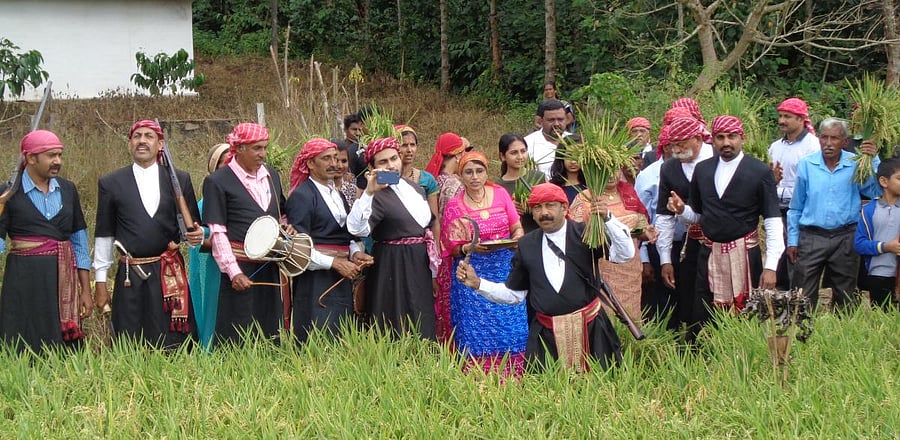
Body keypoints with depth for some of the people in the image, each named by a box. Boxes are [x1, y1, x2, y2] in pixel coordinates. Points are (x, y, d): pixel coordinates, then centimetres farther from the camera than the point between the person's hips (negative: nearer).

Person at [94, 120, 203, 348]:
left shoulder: (180, 180, 9)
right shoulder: (111, 183, 8)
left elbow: (192, 226, 14)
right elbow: (104, 235, 9)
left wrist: (197, 235, -10)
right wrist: (100, 282, 7)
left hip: (170, 275, 0)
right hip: (130, 276, 0)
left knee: (172, 347, -2)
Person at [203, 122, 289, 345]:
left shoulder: (271, 175, 13)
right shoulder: (218, 182, -5)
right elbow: (217, 232, -8)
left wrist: (285, 226, 2)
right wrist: (233, 272, -15)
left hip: (270, 269, 6)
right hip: (240, 269, -6)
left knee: (270, 332, 8)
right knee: (238, 340, -4)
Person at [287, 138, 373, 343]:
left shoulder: (337, 194, 18)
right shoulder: (301, 196, -8)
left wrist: (355, 253, 2)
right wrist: (335, 263, -16)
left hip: (341, 279, 8)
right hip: (315, 280, -8)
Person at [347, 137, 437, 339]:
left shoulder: (415, 188, 12)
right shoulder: (378, 197, -12)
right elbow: (357, 228, -30)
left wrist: (434, 271, 21)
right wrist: (369, 193, -38)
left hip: (421, 268, 7)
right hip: (393, 270, -7)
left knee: (422, 332, 10)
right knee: (397, 331, -6)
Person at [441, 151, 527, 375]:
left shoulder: (501, 195, 5)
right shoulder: (454, 207, -1)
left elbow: (517, 228, 9)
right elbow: (453, 248, 0)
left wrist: (517, 238, -14)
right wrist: (470, 248, -20)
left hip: (505, 271, 2)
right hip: (473, 277, -2)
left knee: (512, 329, -3)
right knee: (476, 333, -4)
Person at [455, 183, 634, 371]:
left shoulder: (585, 234, 0)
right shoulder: (526, 245, 9)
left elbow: (625, 254, -11)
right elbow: (513, 293, 15)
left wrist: (607, 219, -22)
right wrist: (477, 284, 4)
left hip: (589, 328, -2)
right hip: (545, 333, 2)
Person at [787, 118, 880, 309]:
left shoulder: (856, 165, 0)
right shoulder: (806, 165, 3)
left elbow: (877, 191, -12)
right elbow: (795, 208, 9)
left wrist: (874, 160, -15)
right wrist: (792, 241, 7)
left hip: (845, 238, 0)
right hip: (811, 238, 0)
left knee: (845, 297, 10)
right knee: (803, 297, -3)